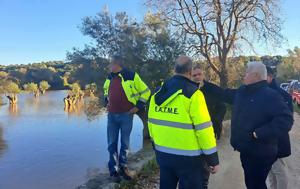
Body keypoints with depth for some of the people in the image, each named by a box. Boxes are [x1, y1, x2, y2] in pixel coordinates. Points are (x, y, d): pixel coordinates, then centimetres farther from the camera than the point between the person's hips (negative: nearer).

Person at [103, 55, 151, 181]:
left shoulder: (132, 76, -11)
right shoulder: (109, 77, 7)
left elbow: (146, 91, -4)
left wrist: (138, 106, -7)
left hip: (126, 115, -4)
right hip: (111, 115, 4)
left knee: (125, 143, 9)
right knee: (112, 143, 7)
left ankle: (123, 167, 28)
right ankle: (114, 170, 19)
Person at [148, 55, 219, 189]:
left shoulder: (158, 93, 3)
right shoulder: (193, 93, -15)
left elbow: (152, 122, 10)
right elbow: (203, 128, -16)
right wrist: (213, 159, -8)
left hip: (162, 153, 6)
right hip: (187, 157, -5)